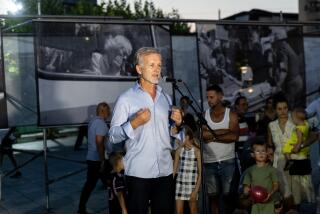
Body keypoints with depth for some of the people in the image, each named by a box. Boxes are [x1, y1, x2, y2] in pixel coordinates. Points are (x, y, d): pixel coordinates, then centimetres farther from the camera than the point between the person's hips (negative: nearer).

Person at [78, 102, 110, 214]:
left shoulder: (92, 121, 13)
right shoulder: (101, 123, -16)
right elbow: (99, 143, -22)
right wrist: (103, 160, -21)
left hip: (91, 158, 9)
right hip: (98, 160, -9)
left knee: (90, 183, 12)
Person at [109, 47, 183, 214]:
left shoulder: (166, 98, 13)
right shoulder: (126, 99, -4)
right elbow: (113, 136, -9)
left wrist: (177, 124, -2)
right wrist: (135, 123, -22)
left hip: (165, 170, 5)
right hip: (138, 172, -5)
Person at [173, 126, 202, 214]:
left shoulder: (197, 151, -7)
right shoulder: (179, 151, 2)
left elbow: (200, 172, -7)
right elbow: (174, 169, 6)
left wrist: (196, 190, -12)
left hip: (192, 184, -3)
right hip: (180, 183, 3)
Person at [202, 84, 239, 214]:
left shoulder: (231, 114, 1)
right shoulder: (204, 115, 4)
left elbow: (234, 136, -12)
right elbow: (204, 135, -12)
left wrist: (213, 137, -11)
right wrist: (225, 131, -11)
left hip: (227, 161, -1)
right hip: (209, 162, 1)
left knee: (228, 195, 1)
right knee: (213, 196, 6)